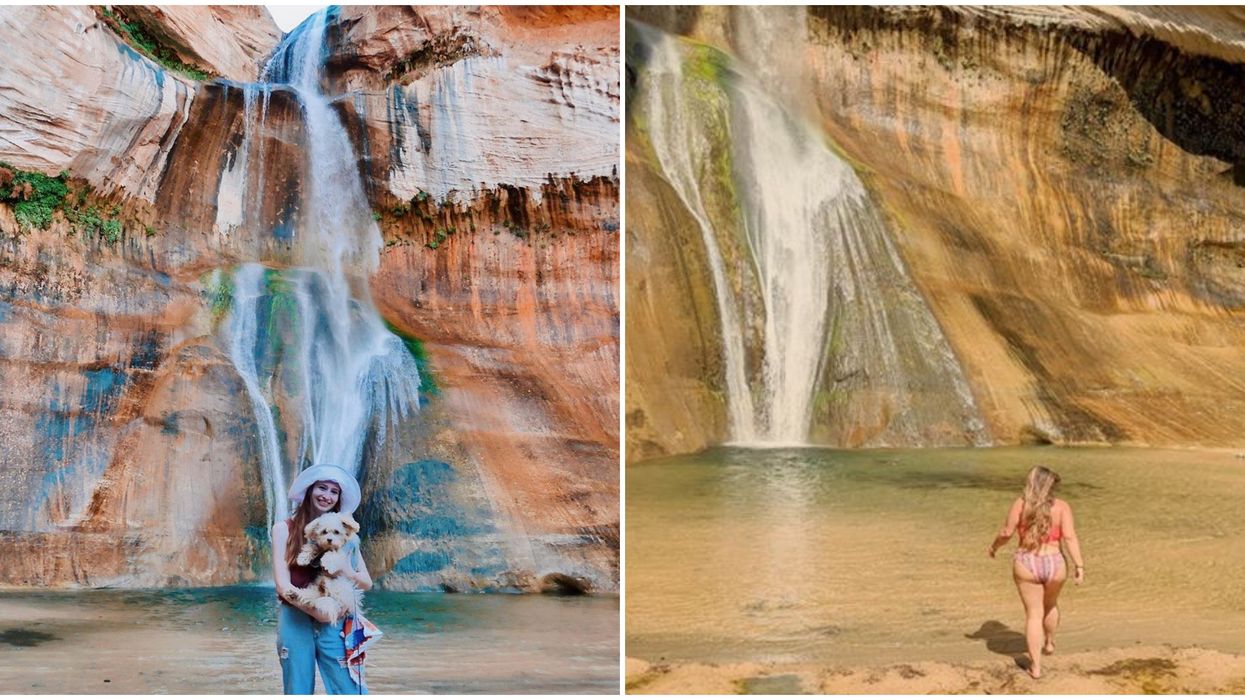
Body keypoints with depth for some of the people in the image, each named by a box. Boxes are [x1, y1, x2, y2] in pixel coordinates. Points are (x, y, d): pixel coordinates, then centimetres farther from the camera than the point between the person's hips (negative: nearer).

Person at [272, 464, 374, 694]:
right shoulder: (285, 528, 2)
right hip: (295, 619, -1)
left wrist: (344, 571, -13)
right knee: (298, 692, 5)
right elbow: (283, 584, -6)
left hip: (333, 623, 1)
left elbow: (367, 582, 8)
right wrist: (316, 611, -14)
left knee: (350, 691, -6)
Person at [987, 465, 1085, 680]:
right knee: (1050, 604, 30)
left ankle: (1036, 666, 10)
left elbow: (1006, 533, -6)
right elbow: (1070, 537, -14)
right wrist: (1079, 566, -14)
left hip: (1026, 565, -1)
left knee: (1034, 614, 10)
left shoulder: (1021, 504, -7)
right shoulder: (1062, 507, -6)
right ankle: (1049, 643, 52)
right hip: (1054, 565, 1)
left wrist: (994, 546, 12)